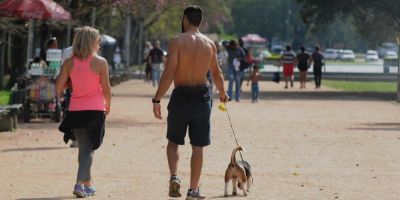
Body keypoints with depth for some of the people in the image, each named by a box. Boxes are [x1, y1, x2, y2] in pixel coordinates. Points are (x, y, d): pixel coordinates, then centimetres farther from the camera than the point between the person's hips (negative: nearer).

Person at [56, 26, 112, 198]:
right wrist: (107, 106, 14)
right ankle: (80, 183, -13)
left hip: (75, 111, 3)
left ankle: (87, 184, 26)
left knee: (83, 148, 17)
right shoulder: (100, 62, -9)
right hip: (94, 111, -3)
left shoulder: (69, 63, -1)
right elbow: (106, 89, -5)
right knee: (88, 149, 2)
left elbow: (58, 88, -3)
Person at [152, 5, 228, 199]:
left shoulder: (177, 41, -10)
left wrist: (156, 99, -14)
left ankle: (174, 176, -7)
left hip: (181, 96, -2)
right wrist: (222, 94, 33)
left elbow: (169, 73, -17)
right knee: (198, 146, 8)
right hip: (202, 96, 2)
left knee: (173, 141, 14)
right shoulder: (210, 44, 3)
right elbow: (217, 74, 15)